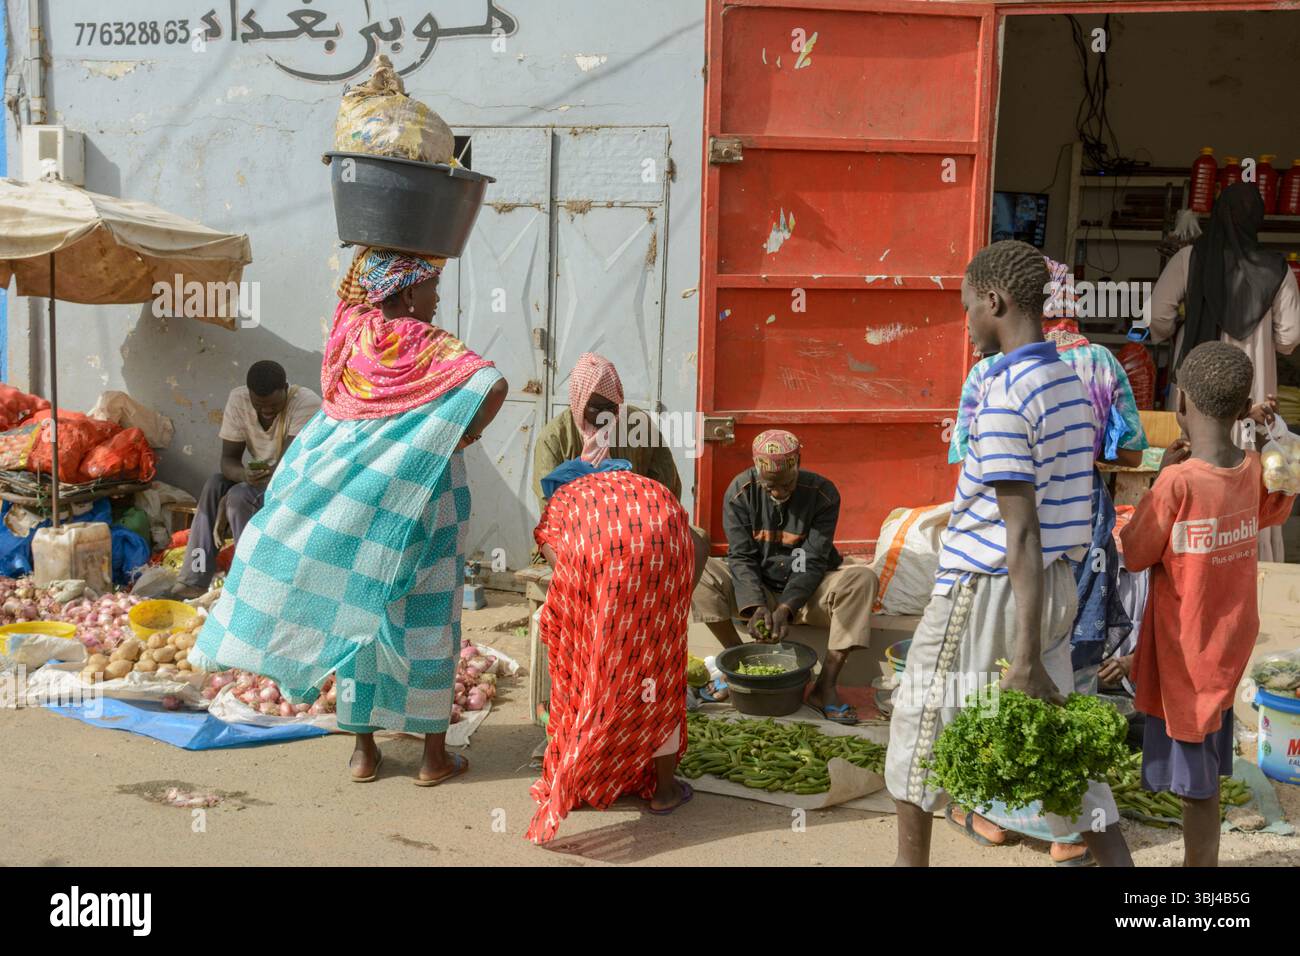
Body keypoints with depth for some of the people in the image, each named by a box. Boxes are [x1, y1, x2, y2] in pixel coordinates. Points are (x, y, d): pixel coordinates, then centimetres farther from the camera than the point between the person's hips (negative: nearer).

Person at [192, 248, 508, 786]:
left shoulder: (349, 336, 2)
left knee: (357, 614, 13)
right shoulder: (428, 345, -10)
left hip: (350, 498, 4)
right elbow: (493, 385, -24)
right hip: (418, 499, -4)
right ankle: (434, 755, 14)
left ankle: (364, 750, 20)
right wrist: (466, 436, -10)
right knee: (424, 621, 5)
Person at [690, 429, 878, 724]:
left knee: (862, 578, -30)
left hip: (808, 590, -1)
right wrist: (755, 606, -32)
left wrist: (786, 608, -33)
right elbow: (741, 557, -15)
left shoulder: (823, 493, -16)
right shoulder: (740, 492, -13)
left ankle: (825, 685, -29)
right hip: (757, 589, 1)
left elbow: (813, 562, -18)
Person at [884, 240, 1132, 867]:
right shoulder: (1075, 384, 8)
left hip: (984, 587, -7)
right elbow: (1054, 505, 14)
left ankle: (912, 861, 28)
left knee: (920, 720, 12)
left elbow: (1021, 532, -23)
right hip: (1054, 586, 7)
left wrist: (1025, 658, -23)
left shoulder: (1005, 395, -19)